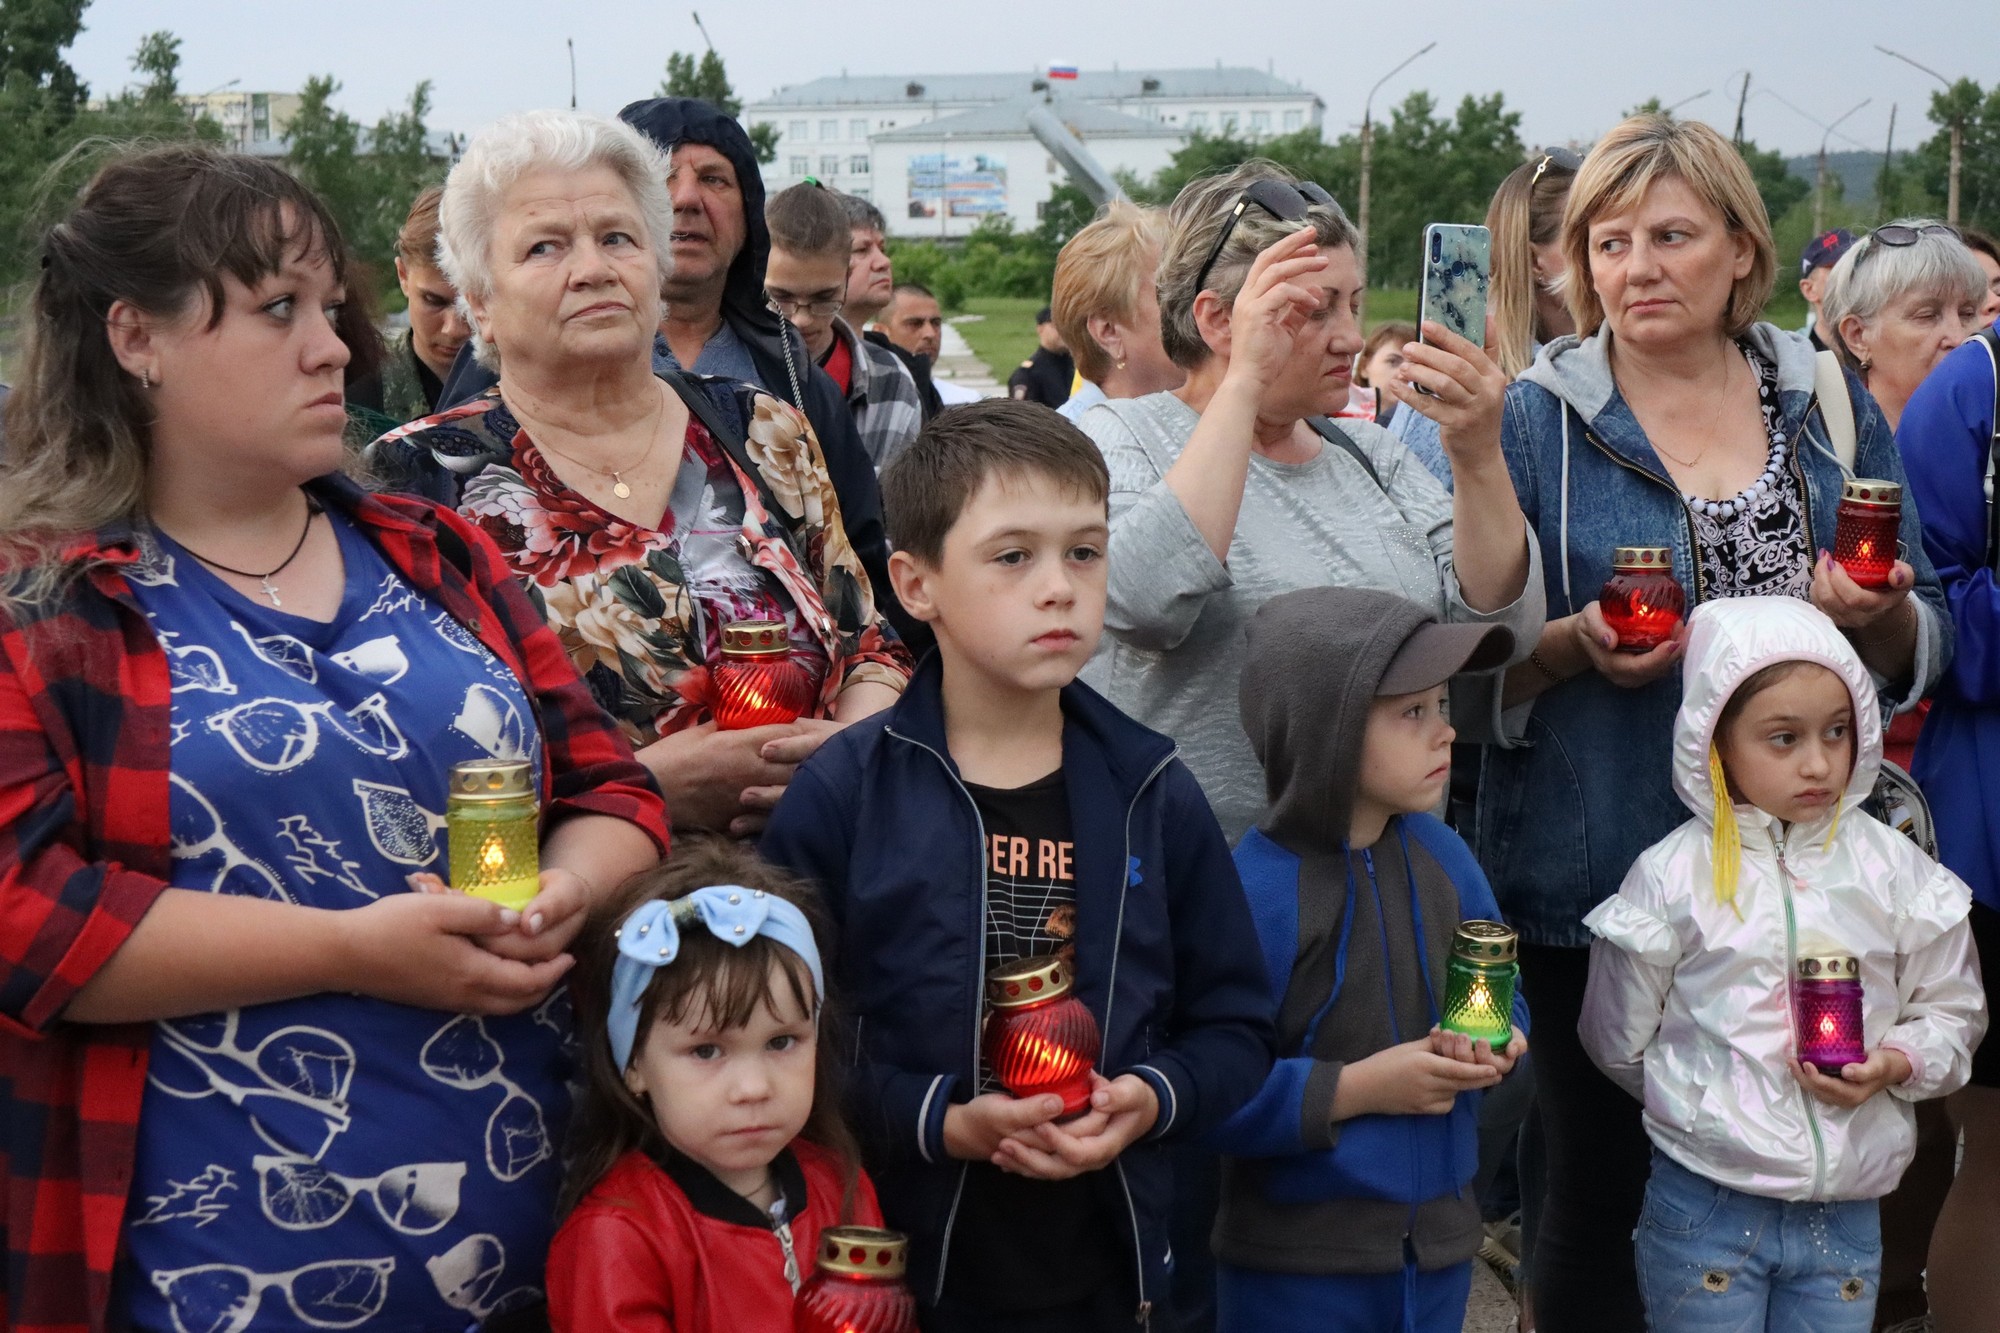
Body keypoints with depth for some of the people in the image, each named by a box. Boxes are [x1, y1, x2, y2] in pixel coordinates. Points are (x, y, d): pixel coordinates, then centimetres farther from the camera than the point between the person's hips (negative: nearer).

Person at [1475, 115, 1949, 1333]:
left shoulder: (1832, 406, 7)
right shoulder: (1536, 421, -2)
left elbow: (1925, 645, 10)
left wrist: (1879, 616, -12)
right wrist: (1578, 647, -20)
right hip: (1600, 878, -3)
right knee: (1604, 1188, 7)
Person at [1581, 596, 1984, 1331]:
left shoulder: (1893, 869, 1)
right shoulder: (1671, 876, -6)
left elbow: (1953, 1009, 8)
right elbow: (1619, 1041, 3)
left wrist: (1896, 1064, -9)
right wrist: (1702, 1109, 7)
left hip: (1847, 1212, 3)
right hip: (1704, 1207, -2)